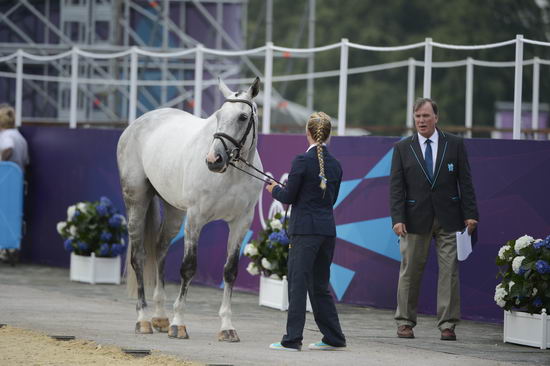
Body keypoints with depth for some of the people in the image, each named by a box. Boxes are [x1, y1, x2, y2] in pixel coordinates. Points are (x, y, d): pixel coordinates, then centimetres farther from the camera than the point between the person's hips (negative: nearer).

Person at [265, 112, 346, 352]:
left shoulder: (303, 161, -12)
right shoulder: (335, 165, 7)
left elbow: (288, 197, -9)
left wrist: (274, 189, 13)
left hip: (304, 229, -6)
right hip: (327, 230, 6)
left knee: (297, 283, -4)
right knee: (320, 285, 16)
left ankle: (292, 339, -6)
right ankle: (333, 338, 18)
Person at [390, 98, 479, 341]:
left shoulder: (454, 145, 5)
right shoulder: (402, 148, 5)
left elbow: (465, 182, 4)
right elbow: (396, 186, 1)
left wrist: (470, 214, -3)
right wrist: (397, 218, -9)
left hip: (448, 218, 0)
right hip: (416, 218, 0)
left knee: (449, 271, -2)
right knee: (410, 272, 3)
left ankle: (447, 324, 1)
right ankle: (405, 323, 12)